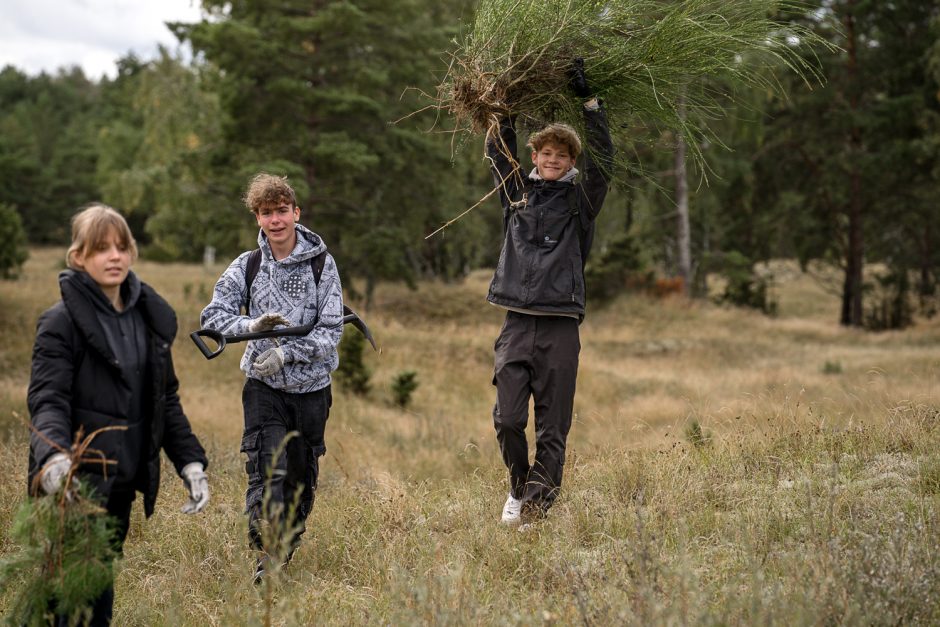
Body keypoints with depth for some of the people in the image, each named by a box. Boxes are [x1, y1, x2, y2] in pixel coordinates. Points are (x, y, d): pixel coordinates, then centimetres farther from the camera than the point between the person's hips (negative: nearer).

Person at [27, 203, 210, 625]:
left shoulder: (150, 317, 11)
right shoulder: (62, 321, -9)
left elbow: (166, 400, 17)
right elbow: (46, 400, -18)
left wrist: (191, 462, 8)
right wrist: (53, 457, -37)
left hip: (123, 480, 6)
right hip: (74, 483, -6)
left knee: (98, 591, 13)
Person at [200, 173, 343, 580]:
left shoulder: (321, 264, -4)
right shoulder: (247, 266, 0)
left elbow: (331, 331, -7)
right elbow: (213, 316, -2)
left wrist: (286, 352, -20)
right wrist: (251, 326, -21)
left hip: (312, 387, 1)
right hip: (264, 386, -1)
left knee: (302, 479, 11)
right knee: (267, 471, -17)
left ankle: (287, 548, 31)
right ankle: (267, 556, -19)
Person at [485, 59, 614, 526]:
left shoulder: (580, 199, 9)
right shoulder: (516, 191, 15)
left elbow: (602, 156, -2)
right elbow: (498, 151, 10)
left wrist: (588, 101, -5)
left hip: (560, 328, -1)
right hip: (517, 324, 1)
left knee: (552, 429, -2)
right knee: (508, 419, -4)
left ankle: (535, 509, 1)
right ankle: (519, 488, 20)